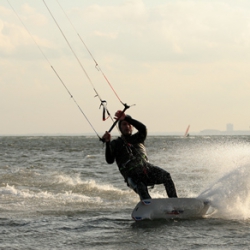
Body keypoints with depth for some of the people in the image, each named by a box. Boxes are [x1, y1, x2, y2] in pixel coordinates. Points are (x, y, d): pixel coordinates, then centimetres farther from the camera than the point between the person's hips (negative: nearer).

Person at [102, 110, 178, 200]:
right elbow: (109, 160, 1)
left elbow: (143, 128, -1)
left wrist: (126, 118, -10)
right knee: (141, 189, -33)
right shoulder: (115, 144, 17)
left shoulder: (138, 138, 23)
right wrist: (107, 143, -13)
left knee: (166, 176, -24)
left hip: (147, 168, 2)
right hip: (132, 175, -2)